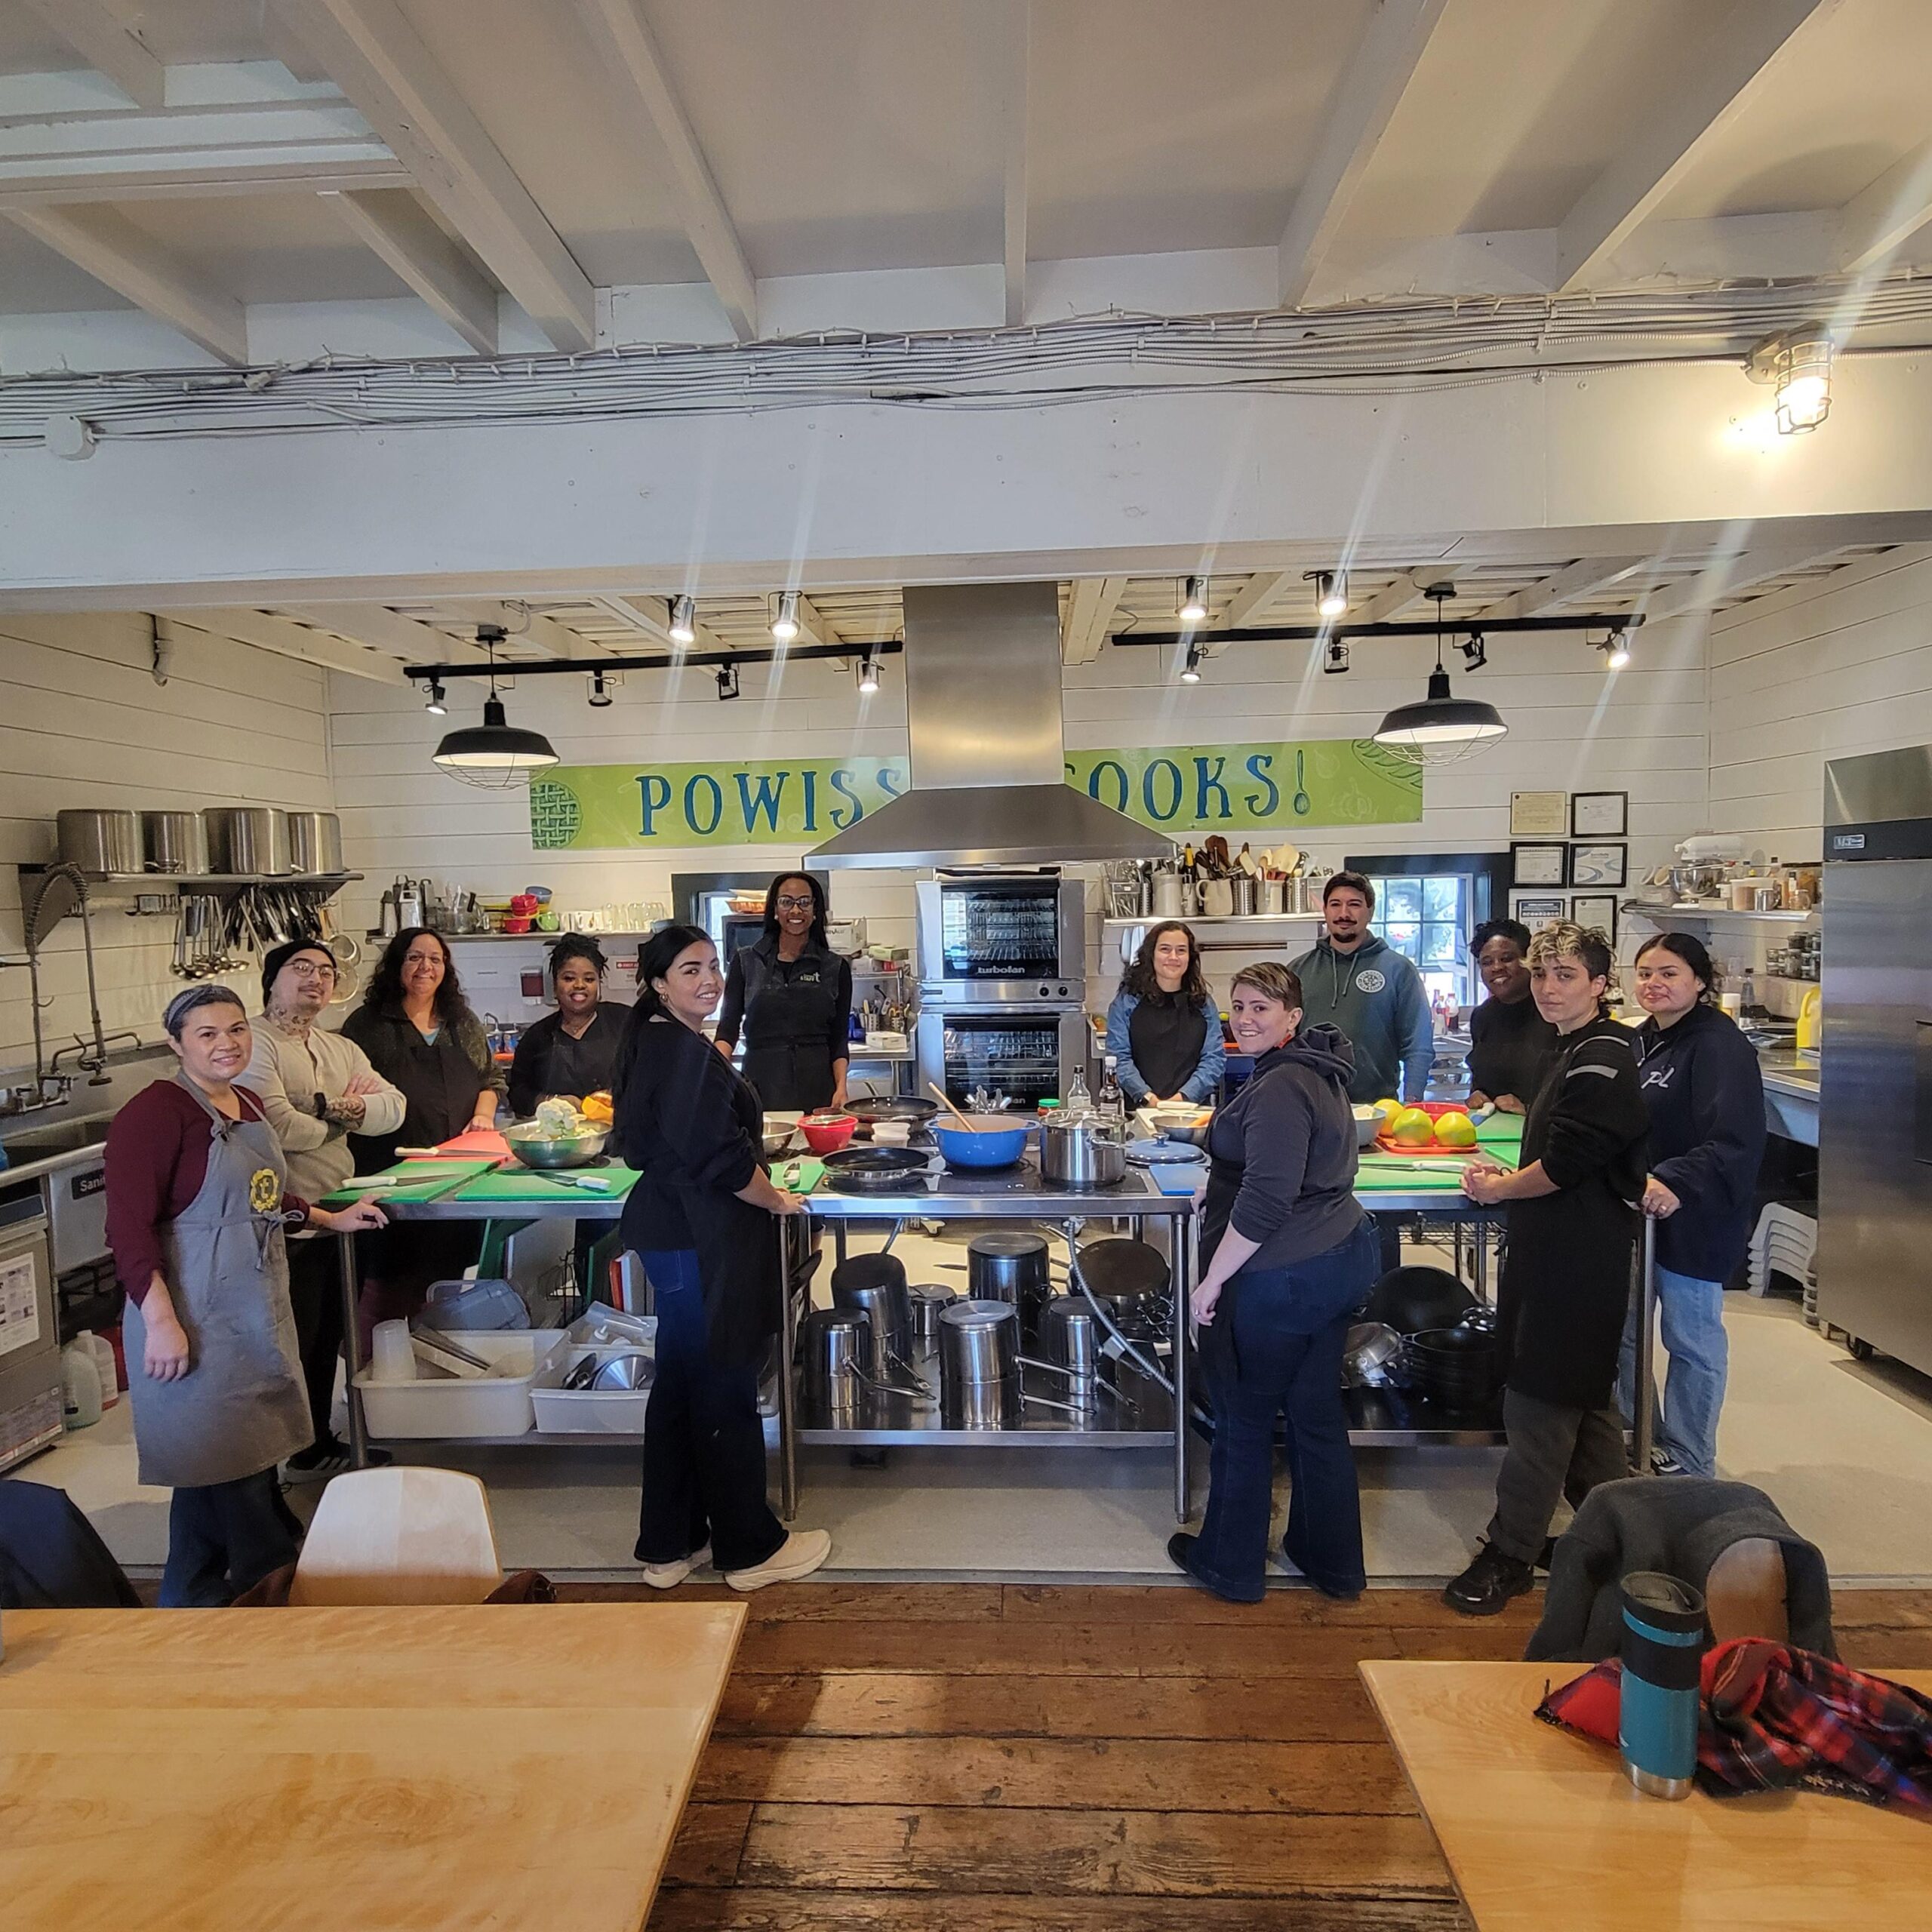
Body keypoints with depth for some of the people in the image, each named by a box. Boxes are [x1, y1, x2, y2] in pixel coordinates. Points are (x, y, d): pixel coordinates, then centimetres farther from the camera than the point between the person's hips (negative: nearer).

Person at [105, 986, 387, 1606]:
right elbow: (130, 1228, -19)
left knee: (253, 1448, 17)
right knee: (214, 1460, 3)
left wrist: (332, 1219, 23)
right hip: (196, 1316, -8)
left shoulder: (248, 1106, 9)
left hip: (258, 1304, 8)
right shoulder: (156, 1111, -15)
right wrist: (161, 1322, -22)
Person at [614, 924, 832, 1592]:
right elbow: (719, 1158, -24)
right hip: (699, 1241, -10)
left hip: (670, 1230, 10)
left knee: (679, 1388, 17)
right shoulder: (684, 1052, -20)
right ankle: (750, 1548, 20)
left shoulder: (653, 1043, 11)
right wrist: (776, 1200, -8)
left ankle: (669, 1545, 30)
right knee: (725, 1395, 4)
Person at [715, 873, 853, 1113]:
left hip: (817, 1089, 1)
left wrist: (841, 1087, -8)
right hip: (761, 1087, 0)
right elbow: (728, 1027, 5)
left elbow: (839, 1040, 7)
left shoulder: (836, 968, 7)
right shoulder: (746, 963, 6)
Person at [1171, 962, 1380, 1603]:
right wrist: (1220, 1189, 24)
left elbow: (1266, 1202, -28)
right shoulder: (1316, 1071, 9)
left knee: (1244, 1419, 9)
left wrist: (1212, 1281, -21)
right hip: (1339, 1259, 10)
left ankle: (1230, 1563, 27)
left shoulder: (1280, 1088, -23)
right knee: (1316, 1414, 20)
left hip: (1283, 1279, -10)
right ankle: (1333, 1564, 34)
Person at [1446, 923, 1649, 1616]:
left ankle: (1510, 1554, 11)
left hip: (1576, 1262, -10)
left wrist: (1498, 1189, -6)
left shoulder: (1602, 1057, -18)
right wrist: (1508, 1177, 5)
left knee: (1539, 1405, -1)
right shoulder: (1579, 1051, 14)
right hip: (1567, 1253, 10)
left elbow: (1566, 1163, -22)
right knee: (1584, 1402, 20)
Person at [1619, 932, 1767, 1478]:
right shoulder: (1643, 1040, 10)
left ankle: (1687, 1463, 22)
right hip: (1634, 1212, 9)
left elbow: (1735, 1143, -28)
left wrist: (1676, 1184, -39)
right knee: (1622, 1330, 18)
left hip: (1691, 1222, -8)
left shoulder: (1719, 1046, -17)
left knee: (1691, 1340, 7)